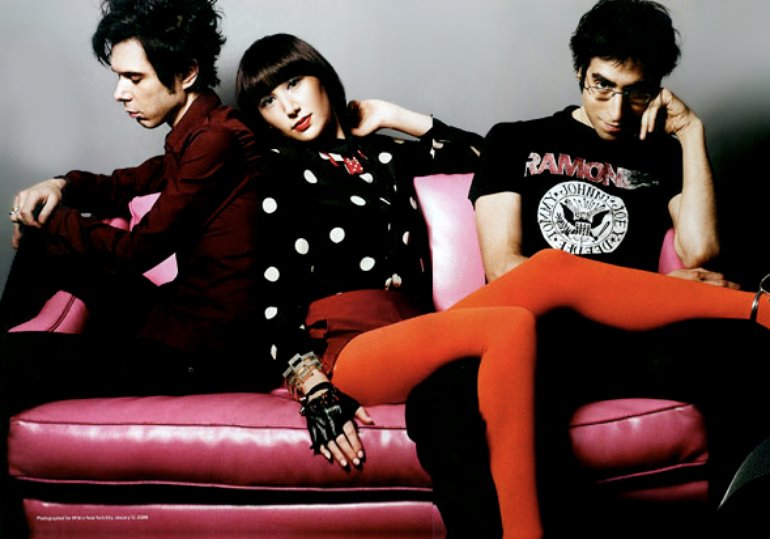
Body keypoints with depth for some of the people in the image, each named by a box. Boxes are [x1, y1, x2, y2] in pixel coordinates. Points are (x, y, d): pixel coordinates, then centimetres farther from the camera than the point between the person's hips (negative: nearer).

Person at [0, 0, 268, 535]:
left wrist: (48, 219, 0)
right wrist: (64, 186, 5)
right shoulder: (194, 134, 10)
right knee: (43, 247, 18)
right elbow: (126, 184, 26)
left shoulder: (218, 138, -18)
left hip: (198, 351, -10)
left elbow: (138, 249, -16)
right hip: (177, 313, 10)